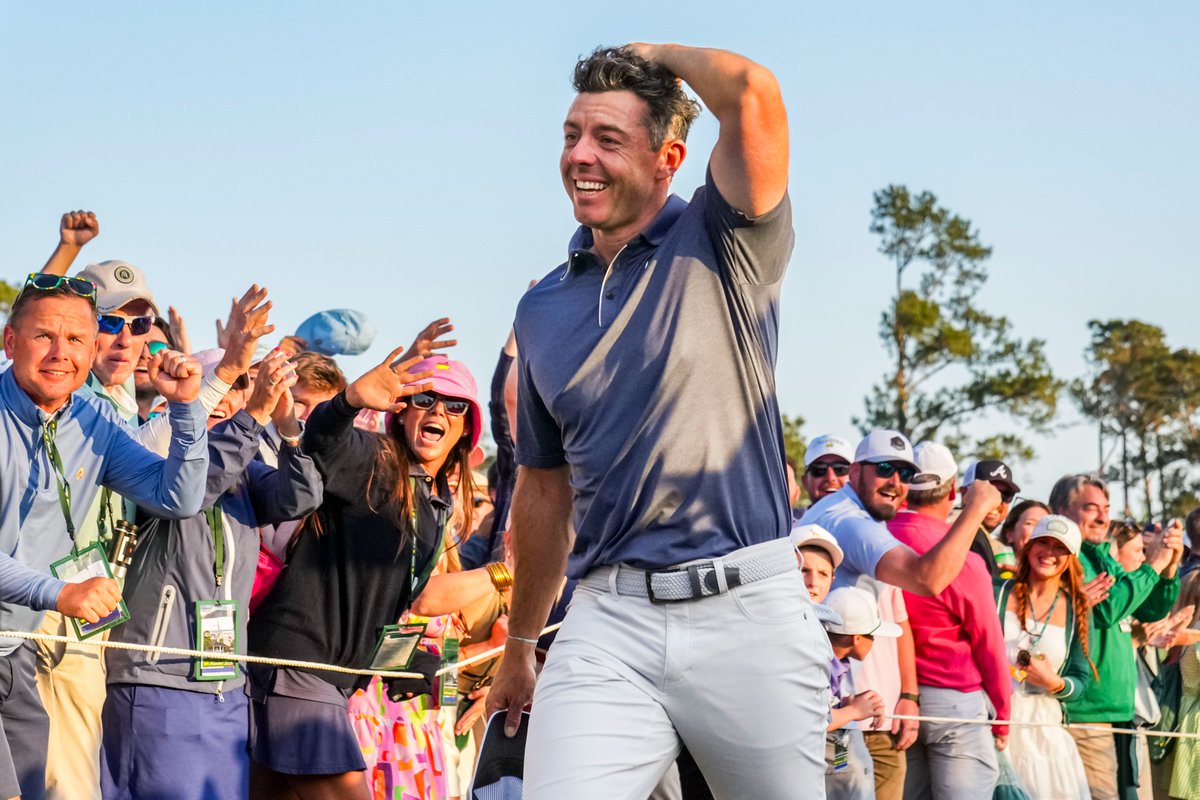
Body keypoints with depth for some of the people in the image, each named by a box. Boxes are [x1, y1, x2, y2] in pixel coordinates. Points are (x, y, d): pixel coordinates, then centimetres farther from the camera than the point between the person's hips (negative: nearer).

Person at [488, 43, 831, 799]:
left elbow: (752, 93, -19)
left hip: (747, 612, -3)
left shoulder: (721, 248, 0)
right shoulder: (543, 310, 13)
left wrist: (657, 53, 1)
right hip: (608, 622, 3)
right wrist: (520, 646, 25)